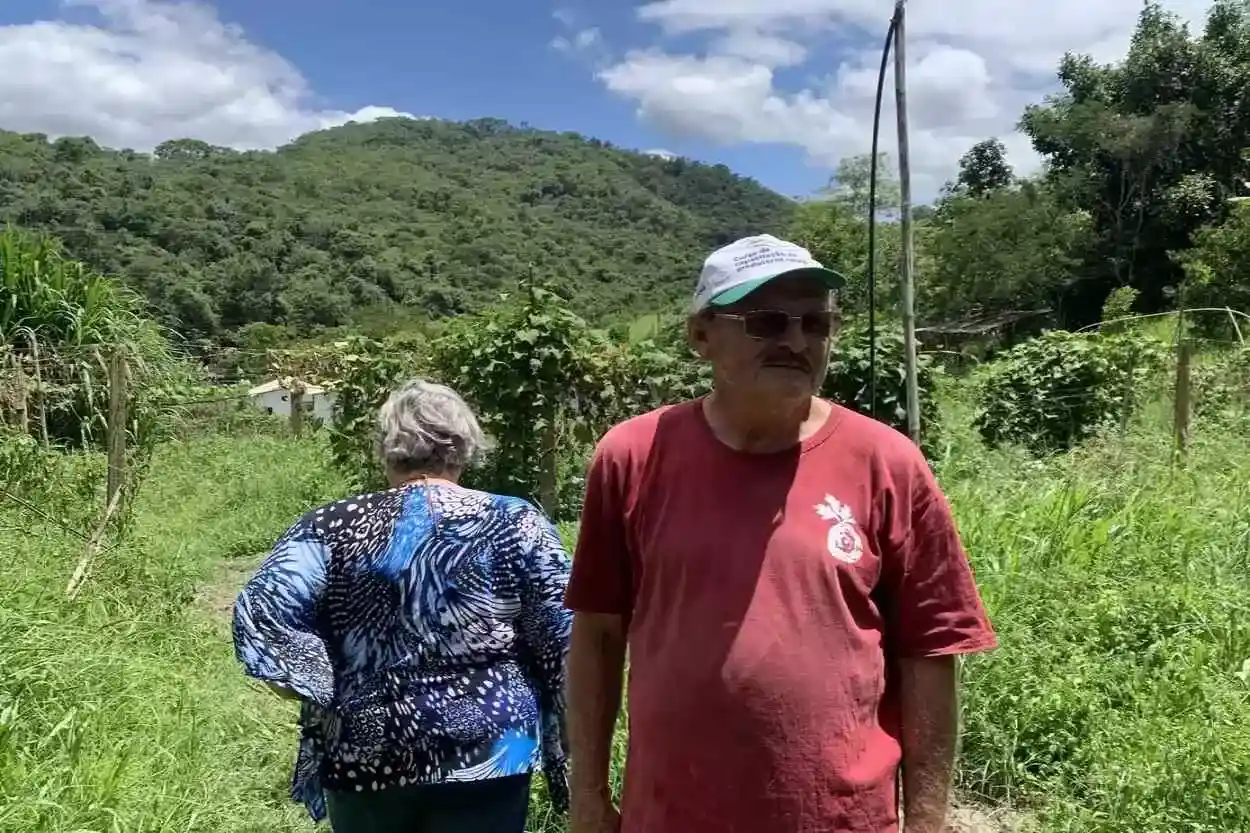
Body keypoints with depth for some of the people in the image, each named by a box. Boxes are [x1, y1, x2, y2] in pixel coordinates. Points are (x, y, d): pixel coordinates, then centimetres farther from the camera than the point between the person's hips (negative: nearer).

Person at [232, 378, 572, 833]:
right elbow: (565, 643, -8)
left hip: (365, 753, 2)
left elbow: (261, 613, -14)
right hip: (485, 754, -2)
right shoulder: (515, 523, -6)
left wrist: (323, 690, -2)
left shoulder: (334, 528, -3)